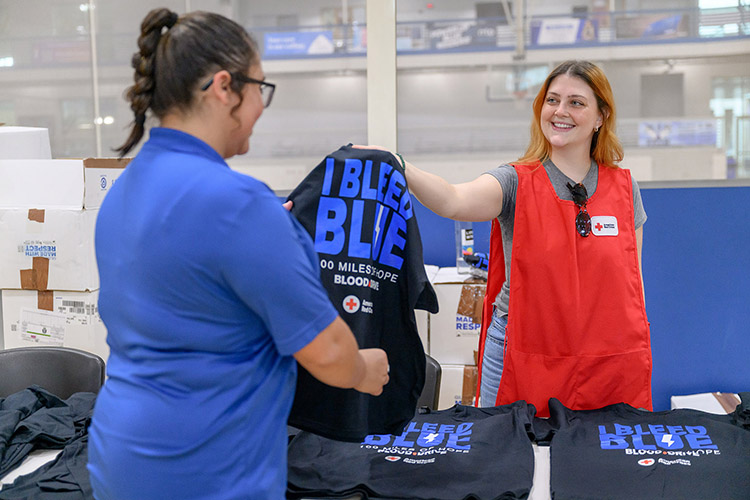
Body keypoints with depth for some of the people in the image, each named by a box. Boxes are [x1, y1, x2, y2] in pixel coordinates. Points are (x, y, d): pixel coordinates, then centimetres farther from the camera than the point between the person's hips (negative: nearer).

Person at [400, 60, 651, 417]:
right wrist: (398, 169, -43)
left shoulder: (623, 187, 5)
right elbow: (454, 201, -25)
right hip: (522, 358, -2)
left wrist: (640, 355, 10)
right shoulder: (517, 183, -4)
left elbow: (631, 278, 11)